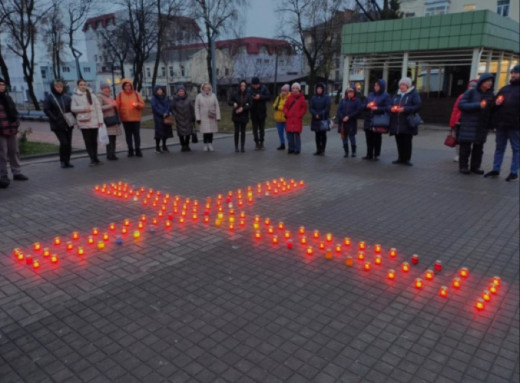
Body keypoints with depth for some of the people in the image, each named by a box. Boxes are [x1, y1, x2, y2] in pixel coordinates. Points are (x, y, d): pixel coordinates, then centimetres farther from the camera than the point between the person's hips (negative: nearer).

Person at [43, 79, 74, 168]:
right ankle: (62, 161, 7)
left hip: (68, 124, 4)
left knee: (69, 143, 4)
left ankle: (67, 161, 16)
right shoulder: (49, 97, -2)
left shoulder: (67, 97, 8)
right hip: (58, 125, -4)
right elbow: (46, 110, -6)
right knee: (64, 142, -11)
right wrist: (55, 119, -15)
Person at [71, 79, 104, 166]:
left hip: (94, 121, 1)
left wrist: (100, 120, -3)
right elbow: (73, 108, 1)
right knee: (88, 141, -2)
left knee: (94, 141, 9)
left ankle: (95, 158, 19)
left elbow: (98, 107, 3)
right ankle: (93, 159, 3)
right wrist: (83, 108, -14)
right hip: (83, 122, -1)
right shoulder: (75, 96, 3)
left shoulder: (91, 95, 5)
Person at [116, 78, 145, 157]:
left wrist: (138, 104, -16)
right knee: (128, 135, 6)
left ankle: (138, 150, 9)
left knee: (137, 134, 1)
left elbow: (142, 105, 3)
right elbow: (117, 106, 0)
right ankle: (130, 150, 14)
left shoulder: (136, 93, 4)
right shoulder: (120, 95, 3)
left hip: (136, 118, 0)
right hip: (125, 119, 0)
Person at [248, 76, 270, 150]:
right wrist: (252, 98, -24)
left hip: (262, 111, -1)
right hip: (253, 111, 1)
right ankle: (257, 143, 13)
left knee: (262, 128, 6)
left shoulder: (264, 88, -3)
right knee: (255, 128, 5)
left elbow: (268, 97, -8)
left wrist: (260, 97, -19)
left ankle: (261, 143, 15)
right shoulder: (250, 89, -1)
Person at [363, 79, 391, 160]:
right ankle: (369, 154, 14)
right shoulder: (370, 95, 15)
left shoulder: (385, 96, -1)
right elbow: (364, 106, 17)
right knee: (369, 138, 6)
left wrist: (377, 108, -18)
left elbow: (387, 108, -10)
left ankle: (376, 155, 8)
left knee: (377, 138, 0)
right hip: (368, 120, 5)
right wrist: (367, 106, -5)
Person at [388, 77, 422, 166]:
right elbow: (389, 105, 18)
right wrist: (391, 108, -6)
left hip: (407, 123, -5)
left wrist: (405, 109, -18)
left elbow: (418, 106, -9)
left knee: (407, 141, -2)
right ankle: (400, 158, 16)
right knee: (399, 141, 7)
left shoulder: (414, 94, 0)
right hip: (396, 123, 5)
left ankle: (406, 159, 6)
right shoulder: (397, 95, 18)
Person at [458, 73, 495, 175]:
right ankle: (463, 166, 7)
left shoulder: (491, 95, 12)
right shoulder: (471, 92, -2)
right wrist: (478, 105, -18)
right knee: (466, 147, -1)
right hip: (469, 125, -4)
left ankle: (475, 166, 14)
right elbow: (461, 105, -11)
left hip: (482, 126, 4)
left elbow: (492, 110, 16)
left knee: (479, 147, 6)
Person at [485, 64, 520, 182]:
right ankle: (495, 170, 18)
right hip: (501, 124, 6)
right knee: (499, 148, 11)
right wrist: (496, 103, -2)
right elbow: (495, 102, 22)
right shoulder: (505, 88, 17)